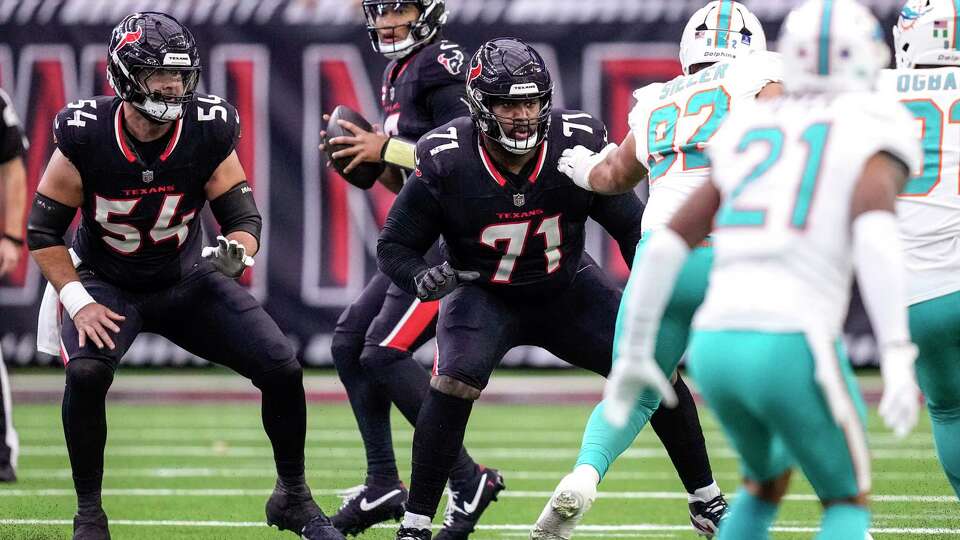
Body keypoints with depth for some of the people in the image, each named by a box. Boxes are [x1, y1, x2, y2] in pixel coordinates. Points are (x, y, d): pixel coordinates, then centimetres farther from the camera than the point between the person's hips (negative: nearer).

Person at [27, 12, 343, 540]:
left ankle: (292, 497, 14)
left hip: (187, 280, 2)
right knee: (85, 373, -32)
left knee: (281, 368, -10)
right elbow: (44, 229, -11)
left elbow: (244, 218, -10)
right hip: (108, 286, -2)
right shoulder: (86, 136, -22)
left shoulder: (208, 133, -17)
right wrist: (78, 301, -20)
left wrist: (235, 251, -33)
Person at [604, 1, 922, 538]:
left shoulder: (749, 138, 21)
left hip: (716, 348, 5)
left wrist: (635, 354, 26)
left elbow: (664, 248, 16)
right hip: (793, 351, -5)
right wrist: (897, 358, -24)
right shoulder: (872, 135, 3)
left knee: (767, 482, 33)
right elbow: (874, 232, -17)